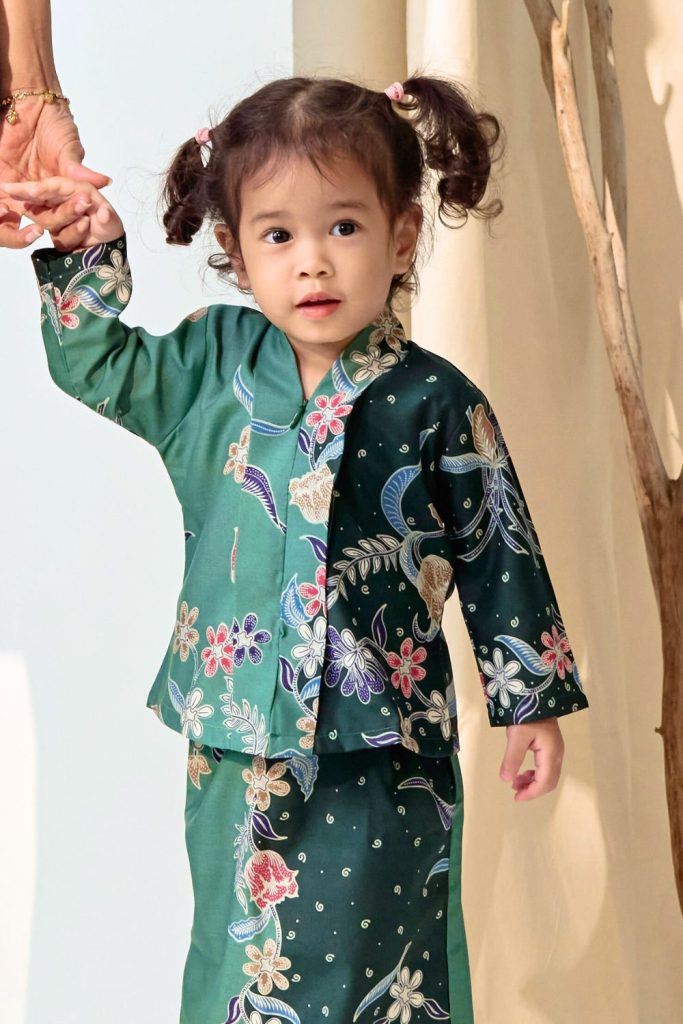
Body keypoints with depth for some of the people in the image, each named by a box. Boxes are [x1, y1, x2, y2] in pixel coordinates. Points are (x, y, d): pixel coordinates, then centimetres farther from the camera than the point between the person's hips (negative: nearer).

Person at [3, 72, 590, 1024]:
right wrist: (87, 251, 0)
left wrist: (532, 701, 3)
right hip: (238, 741, 3)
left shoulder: (437, 403, -6)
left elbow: (500, 555, 0)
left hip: (383, 756, -3)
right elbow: (97, 365, 13)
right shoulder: (212, 360, 1)